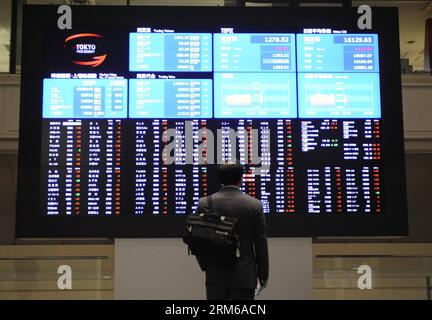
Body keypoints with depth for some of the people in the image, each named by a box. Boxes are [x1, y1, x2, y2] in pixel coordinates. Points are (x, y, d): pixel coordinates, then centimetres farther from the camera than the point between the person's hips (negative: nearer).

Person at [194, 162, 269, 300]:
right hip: (244, 275, -1)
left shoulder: (205, 203, -5)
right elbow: (261, 243, -3)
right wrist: (263, 273, 8)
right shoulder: (254, 204, -7)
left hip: (215, 274, 1)